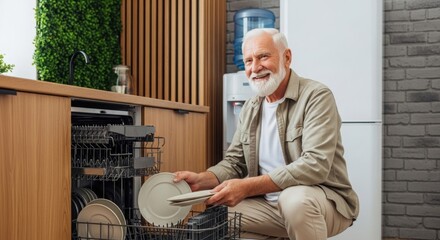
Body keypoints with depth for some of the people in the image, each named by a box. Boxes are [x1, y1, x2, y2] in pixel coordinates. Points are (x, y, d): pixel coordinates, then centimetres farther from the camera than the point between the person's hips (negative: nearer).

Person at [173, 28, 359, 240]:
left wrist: (247, 187, -31)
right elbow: (234, 162, 10)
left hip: (325, 198, -6)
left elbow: (315, 165, -25)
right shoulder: (250, 109, 8)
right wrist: (202, 180, -12)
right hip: (270, 203, 6)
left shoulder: (316, 97, -14)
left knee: (295, 199, -37)